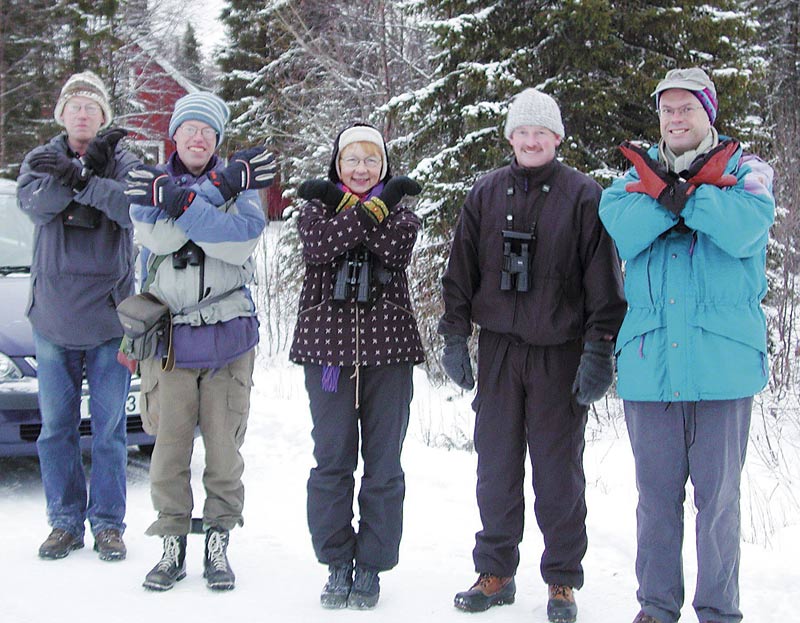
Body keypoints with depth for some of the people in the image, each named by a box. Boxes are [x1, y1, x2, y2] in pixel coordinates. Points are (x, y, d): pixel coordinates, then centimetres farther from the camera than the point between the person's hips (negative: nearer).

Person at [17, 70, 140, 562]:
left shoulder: (123, 161, 5)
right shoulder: (41, 159, 9)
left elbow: (134, 205, -15)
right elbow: (34, 202, -12)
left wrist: (77, 179, -22)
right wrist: (86, 169, -21)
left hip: (109, 315, -2)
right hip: (53, 317, 2)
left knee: (110, 429, 2)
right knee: (56, 426, 7)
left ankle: (108, 523, 12)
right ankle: (66, 522, 17)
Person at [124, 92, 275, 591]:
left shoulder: (240, 183, 6)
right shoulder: (149, 182, 8)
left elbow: (242, 243, -14)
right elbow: (157, 237, -13)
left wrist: (179, 203, -21)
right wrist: (220, 190, -20)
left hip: (229, 336, 0)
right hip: (170, 338, 1)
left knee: (225, 448, 3)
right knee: (169, 447, 1)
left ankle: (219, 543, 15)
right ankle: (173, 546, 14)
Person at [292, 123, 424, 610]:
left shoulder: (400, 209, 11)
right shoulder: (317, 206, 10)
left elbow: (398, 249, -12)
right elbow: (319, 246, -13)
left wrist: (345, 203, -12)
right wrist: (373, 205, -16)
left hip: (388, 349, 0)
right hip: (328, 345, 0)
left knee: (383, 463, 3)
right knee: (332, 460, 2)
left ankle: (372, 565, 13)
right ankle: (337, 564, 14)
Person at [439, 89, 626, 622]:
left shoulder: (583, 195, -1)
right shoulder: (486, 193, 9)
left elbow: (602, 278, -4)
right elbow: (461, 270, 10)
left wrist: (598, 349, -10)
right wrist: (455, 338, 5)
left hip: (560, 353, -3)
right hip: (498, 349, 3)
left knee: (559, 468, 3)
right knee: (496, 464, 8)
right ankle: (495, 573, 21)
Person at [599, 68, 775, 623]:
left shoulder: (745, 171, 8)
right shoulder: (640, 173, 14)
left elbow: (743, 229, -15)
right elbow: (622, 229, -8)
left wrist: (673, 193, -11)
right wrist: (691, 194, -15)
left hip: (722, 356, -2)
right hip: (649, 359, 2)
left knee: (719, 493, 3)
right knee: (656, 491, 9)